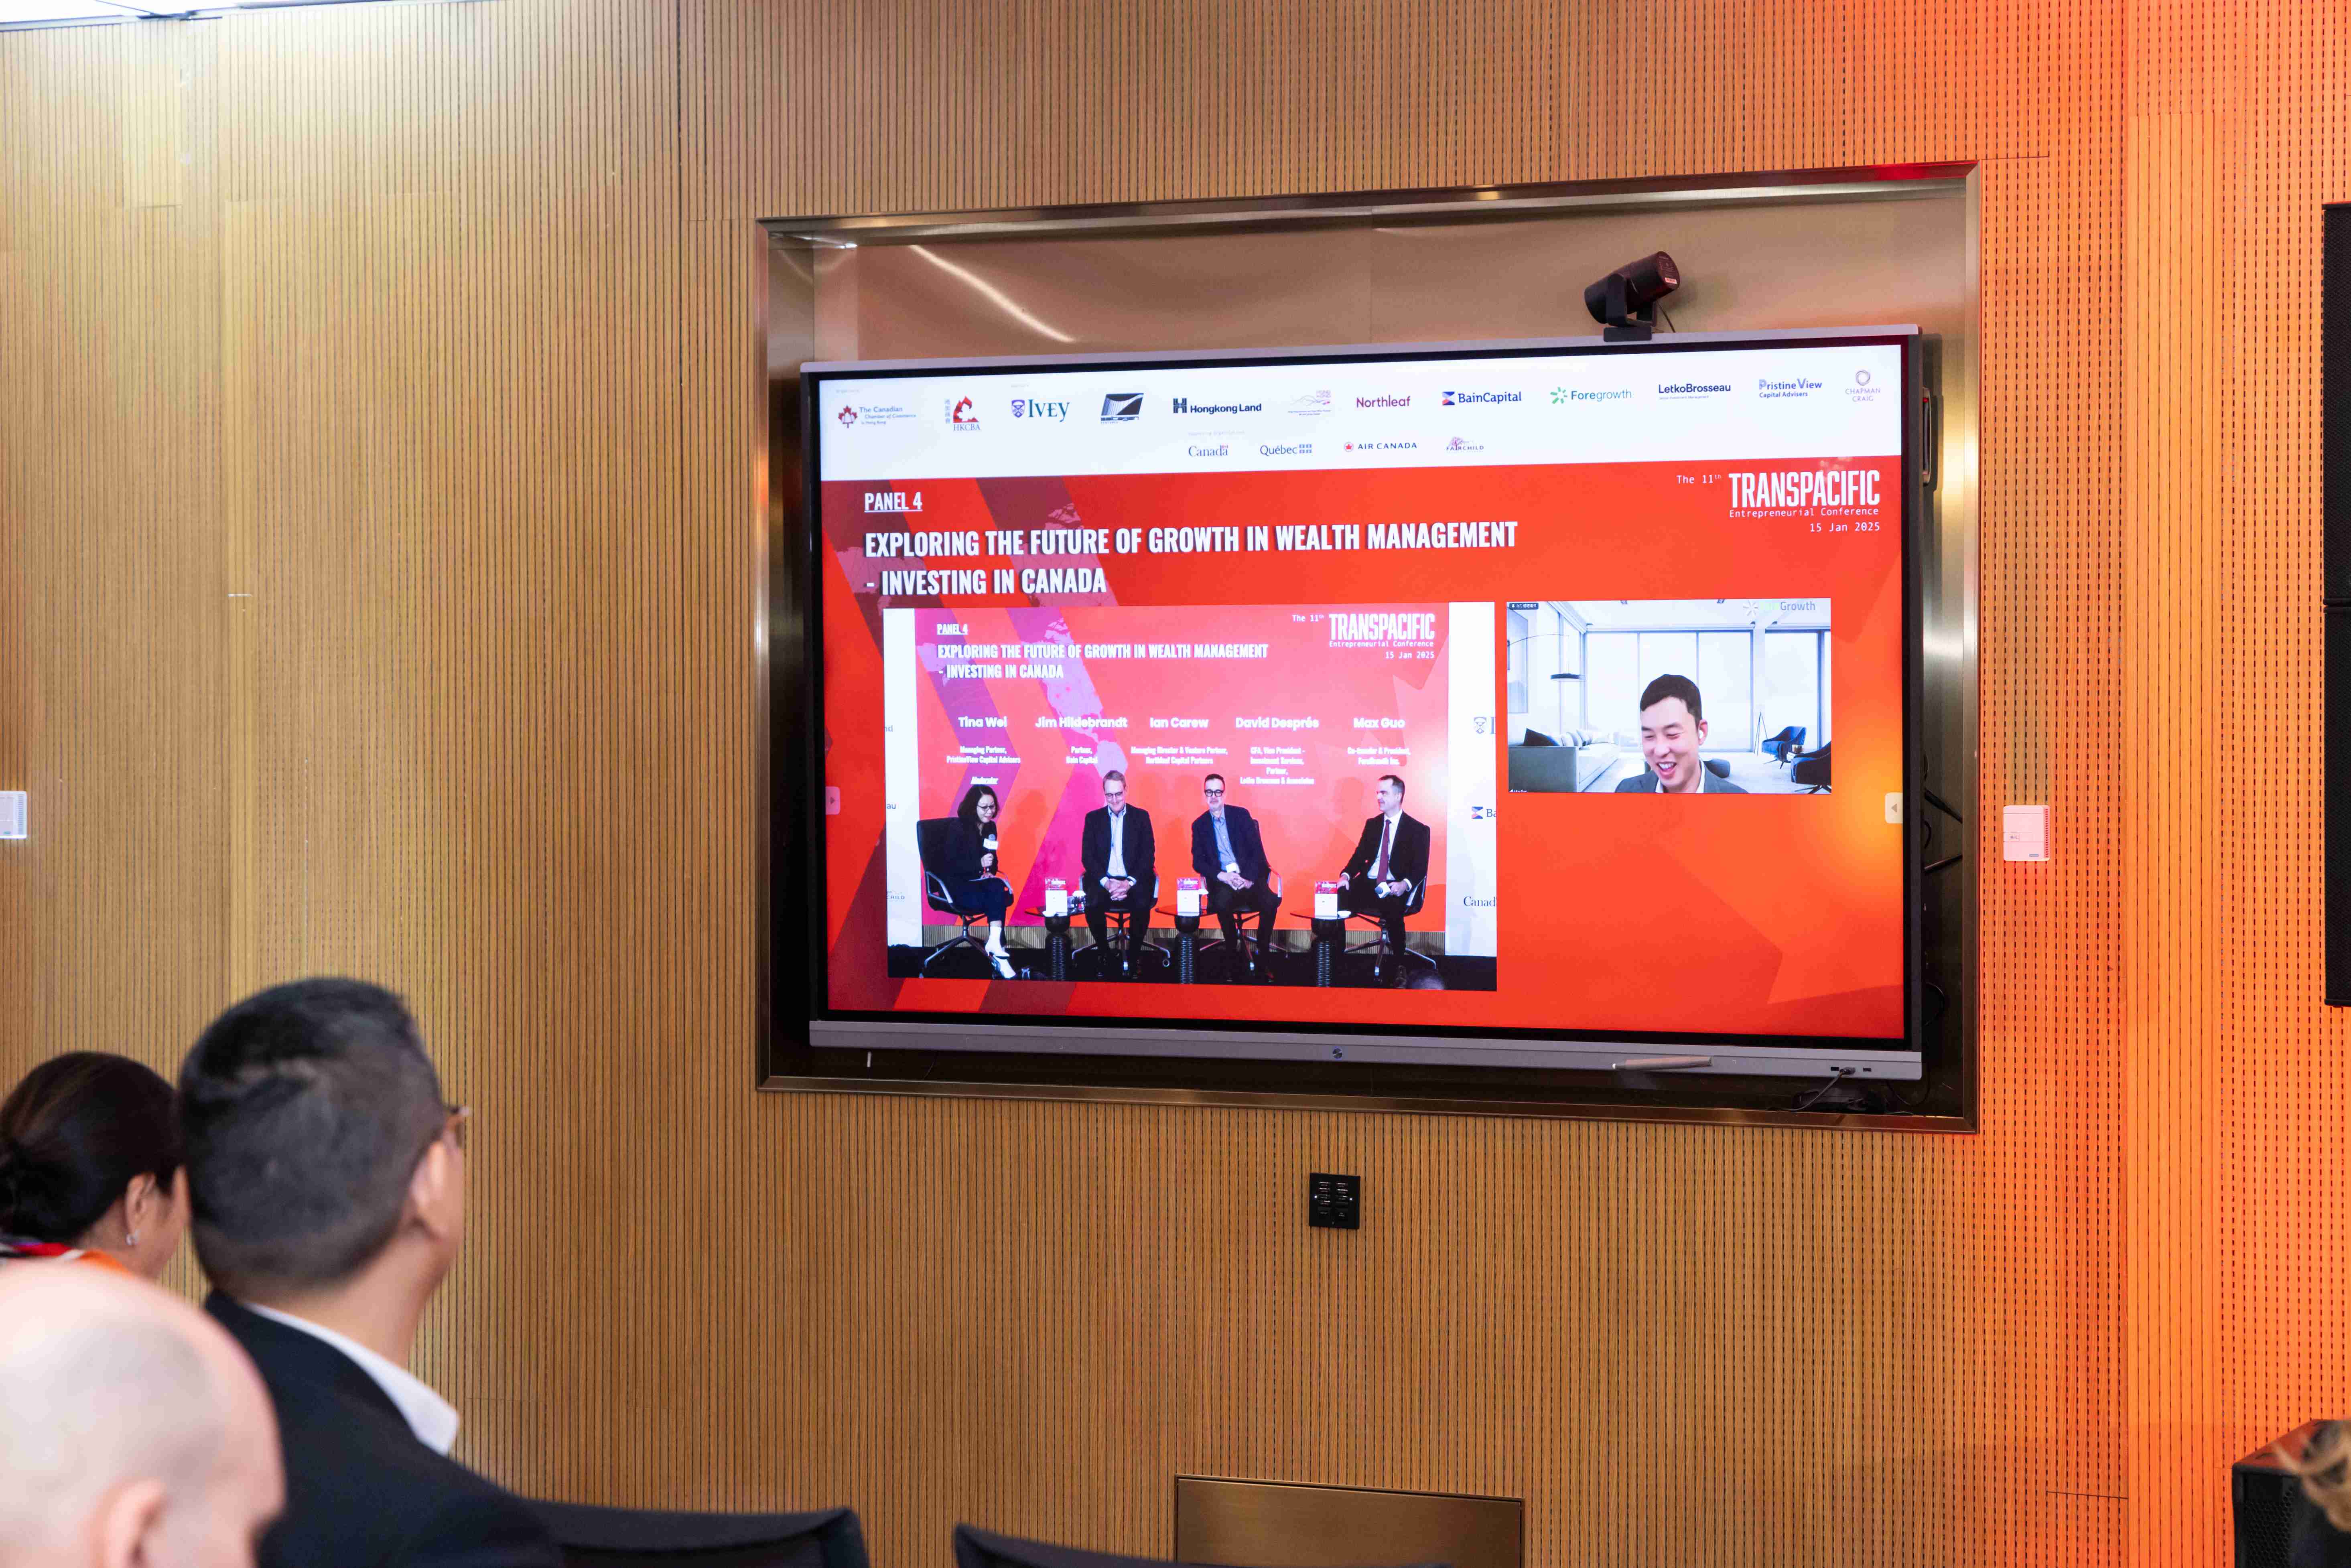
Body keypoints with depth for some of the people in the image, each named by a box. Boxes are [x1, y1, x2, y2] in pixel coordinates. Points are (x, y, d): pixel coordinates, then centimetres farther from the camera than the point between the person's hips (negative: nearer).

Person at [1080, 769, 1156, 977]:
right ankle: (1104, 954, -9)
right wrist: (1106, 882, -14)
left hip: (1134, 880, 0)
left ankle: (1133, 957, -12)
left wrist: (1130, 883, -14)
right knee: (1093, 905, -32)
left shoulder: (1141, 816, 8)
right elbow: (1087, 857, 3)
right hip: (1103, 880, 0)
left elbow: (1148, 856, 2)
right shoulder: (1093, 818, 10)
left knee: (1142, 905, -33)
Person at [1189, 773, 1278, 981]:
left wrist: (1249, 879, -14)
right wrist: (1222, 876, -14)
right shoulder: (1199, 825, 13)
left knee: (1270, 902, -31)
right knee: (1223, 902, -36)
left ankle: (1262, 955, -14)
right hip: (1221, 880, 0)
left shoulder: (1241, 815, 10)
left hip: (1249, 878, 0)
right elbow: (1198, 862, 5)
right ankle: (1237, 954, -19)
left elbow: (1257, 850, 3)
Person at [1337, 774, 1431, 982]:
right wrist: (1346, 876, -9)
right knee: (1340, 899, -23)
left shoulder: (1418, 829, 1)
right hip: (1367, 885, 5)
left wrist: (1405, 884, -25)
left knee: (1392, 910, -37)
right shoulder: (1372, 824, 16)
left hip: (1395, 888, -4)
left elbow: (1420, 869, -5)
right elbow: (1359, 856, 12)